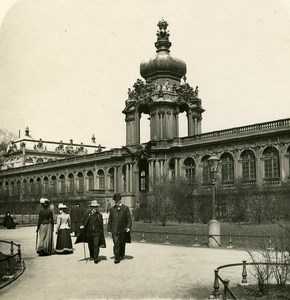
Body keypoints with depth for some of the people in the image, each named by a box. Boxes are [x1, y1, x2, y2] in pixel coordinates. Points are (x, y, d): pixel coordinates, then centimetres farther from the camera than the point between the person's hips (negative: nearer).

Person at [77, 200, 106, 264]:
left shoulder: (99, 215, 5)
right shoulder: (87, 214, 2)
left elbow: (101, 225, 10)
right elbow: (83, 220, 0)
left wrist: (101, 232, 10)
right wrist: (82, 225, -20)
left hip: (97, 232, -1)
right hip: (89, 232, 1)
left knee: (96, 245, -12)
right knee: (90, 245, 14)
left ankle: (96, 258, -9)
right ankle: (91, 256, 34)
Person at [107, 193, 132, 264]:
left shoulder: (125, 208, 2)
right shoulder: (112, 209, 8)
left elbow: (129, 219, 0)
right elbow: (110, 220, 9)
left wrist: (128, 227, -12)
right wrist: (109, 229, 3)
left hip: (123, 231, 0)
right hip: (114, 231, 0)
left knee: (122, 244, 13)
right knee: (116, 244, -11)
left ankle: (121, 255, 33)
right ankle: (117, 258, -8)